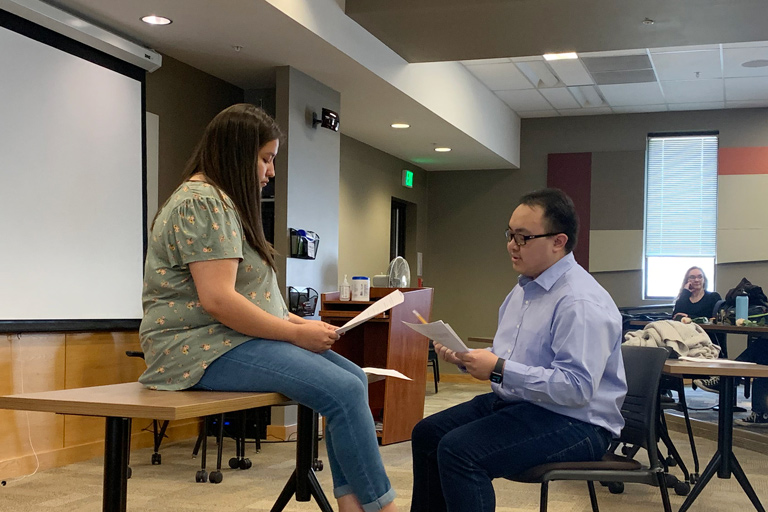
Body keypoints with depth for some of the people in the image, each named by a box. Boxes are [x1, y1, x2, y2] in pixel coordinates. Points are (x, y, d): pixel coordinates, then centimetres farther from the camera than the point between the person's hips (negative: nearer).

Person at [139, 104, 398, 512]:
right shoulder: (202, 202, -12)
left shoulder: (224, 202, 21)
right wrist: (297, 333, -15)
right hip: (203, 349, -11)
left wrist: (297, 322, 6)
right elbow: (217, 300, -22)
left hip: (232, 339, 11)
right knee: (344, 392, -22)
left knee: (353, 378, -2)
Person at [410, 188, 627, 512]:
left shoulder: (581, 302, -21)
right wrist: (465, 359, 1)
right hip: (514, 402, 10)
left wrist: (499, 370, -27)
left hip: (573, 422, -10)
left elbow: (577, 387, -29)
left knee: (458, 450, -26)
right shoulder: (524, 289, 12)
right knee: (426, 433, 8)